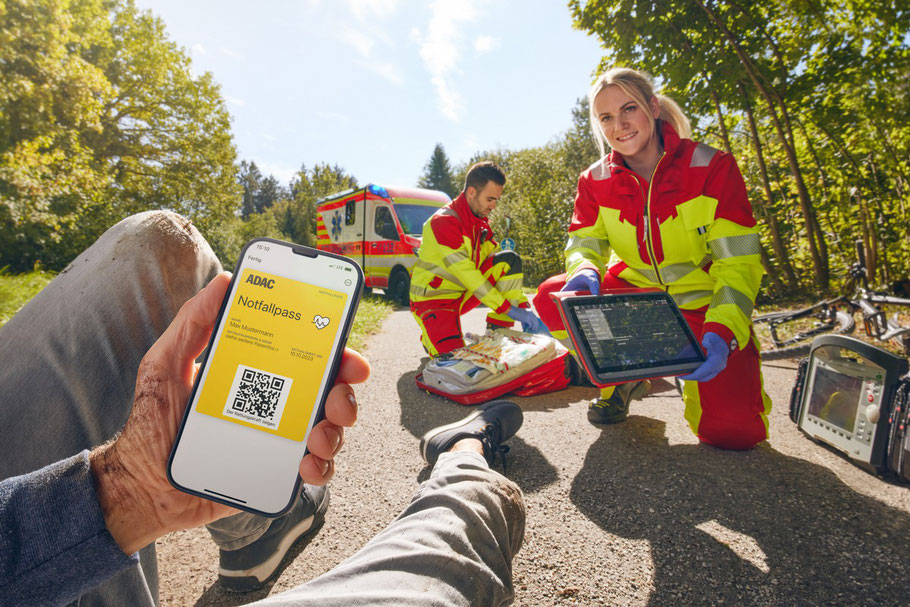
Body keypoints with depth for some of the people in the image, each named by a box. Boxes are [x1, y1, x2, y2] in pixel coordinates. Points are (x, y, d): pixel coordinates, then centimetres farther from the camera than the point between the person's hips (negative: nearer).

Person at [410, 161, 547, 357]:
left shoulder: (481, 223, 5)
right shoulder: (444, 221, -21)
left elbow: (502, 267, 6)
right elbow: (466, 274, -27)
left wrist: (523, 307, -6)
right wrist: (510, 309, -28)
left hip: (463, 294, 7)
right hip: (433, 300, -7)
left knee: (510, 259, -11)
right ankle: (430, 337, 8)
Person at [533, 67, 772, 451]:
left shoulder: (712, 167, -15)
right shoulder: (596, 180, -5)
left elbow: (739, 261, -17)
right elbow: (584, 243, -4)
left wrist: (722, 332, -34)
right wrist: (586, 272, -31)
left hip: (703, 302, -2)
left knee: (732, 429, -19)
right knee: (552, 298, -25)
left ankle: (693, 370, 18)